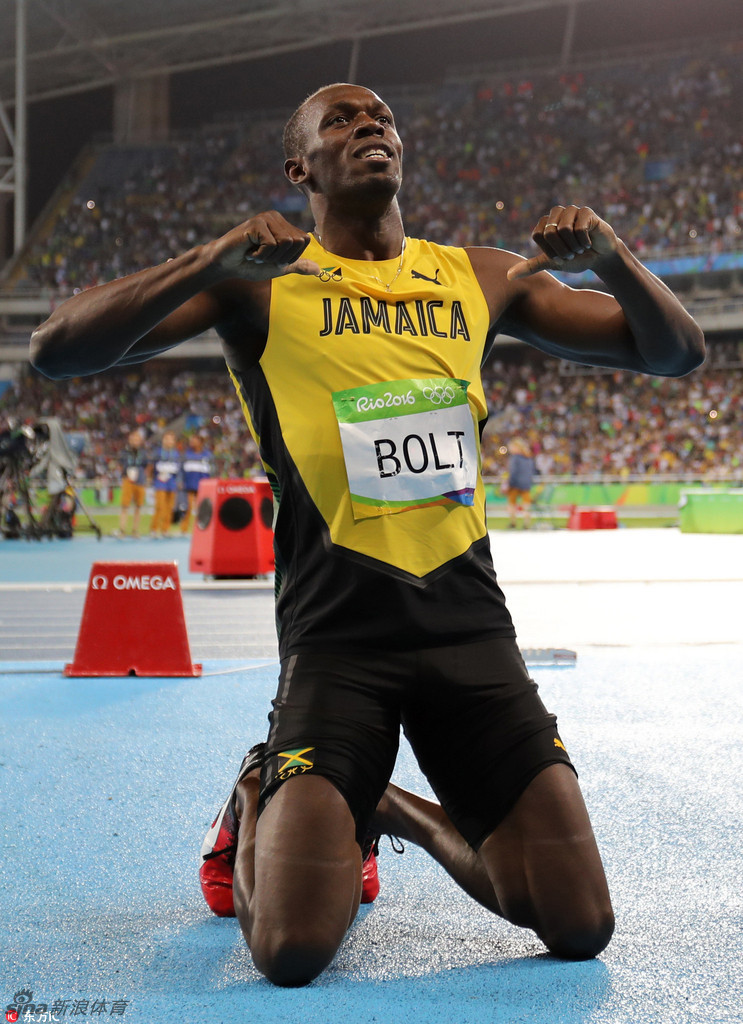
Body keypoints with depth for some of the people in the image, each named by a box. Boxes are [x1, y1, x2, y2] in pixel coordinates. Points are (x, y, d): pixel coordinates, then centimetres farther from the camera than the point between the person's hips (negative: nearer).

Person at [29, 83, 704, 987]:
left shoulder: (483, 278, 12)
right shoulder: (257, 283, 1)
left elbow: (677, 351, 15)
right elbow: (56, 352, -9)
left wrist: (610, 256, -5)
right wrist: (214, 260, -20)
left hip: (468, 621, 4)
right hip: (337, 631, -3)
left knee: (580, 928, 1)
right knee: (294, 950, -14)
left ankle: (394, 809, 27)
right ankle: (257, 808, 22)